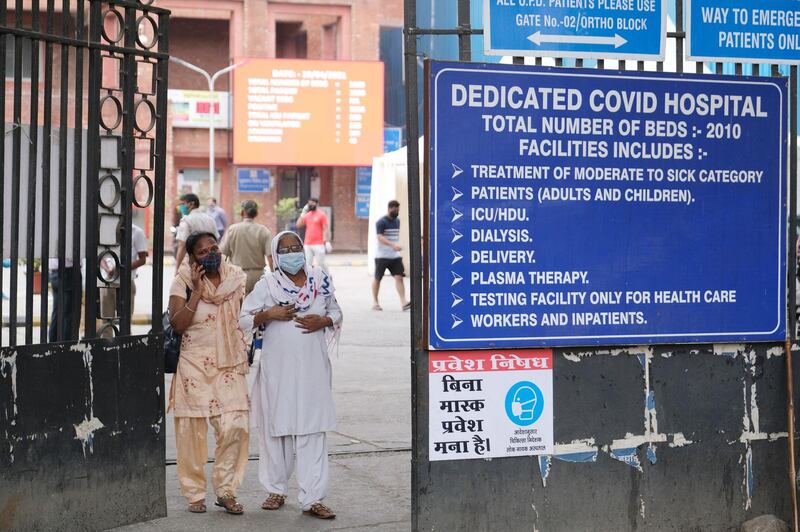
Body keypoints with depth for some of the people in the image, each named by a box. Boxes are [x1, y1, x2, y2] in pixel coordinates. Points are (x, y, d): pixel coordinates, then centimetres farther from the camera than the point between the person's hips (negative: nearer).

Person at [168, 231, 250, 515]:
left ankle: (226, 490, 9)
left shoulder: (236, 278, 5)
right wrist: (197, 290, -18)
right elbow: (178, 324, -16)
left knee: (235, 426, -6)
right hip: (195, 366, -3)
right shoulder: (183, 282, -6)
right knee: (193, 430, 3)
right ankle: (194, 493, 16)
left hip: (229, 366, 3)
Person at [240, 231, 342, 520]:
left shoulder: (320, 280, 6)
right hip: (278, 368, -1)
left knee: (313, 431, -2)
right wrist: (268, 314, -17)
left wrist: (324, 321, -5)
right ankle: (276, 490, 23)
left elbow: (336, 311, 16)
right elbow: (243, 319, 0)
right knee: (275, 427, 6)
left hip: (313, 368, 1)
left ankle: (312, 498, 0)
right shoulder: (267, 284, 0)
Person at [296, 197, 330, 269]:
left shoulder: (321, 215, -3)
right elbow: (298, 225, 10)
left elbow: (325, 229, -7)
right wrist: (302, 214, 6)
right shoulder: (306, 215, 14)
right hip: (307, 244, 6)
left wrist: (327, 242, -14)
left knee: (320, 265, -1)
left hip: (318, 244, -6)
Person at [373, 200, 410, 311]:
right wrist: (393, 245, -33)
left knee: (399, 277, -8)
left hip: (395, 255, 5)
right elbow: (380, 237, -22)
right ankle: (375, 302, 20)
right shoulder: (381, 222, -11)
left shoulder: (397, 221, 12)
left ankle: (403, 302, -14)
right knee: (377, 278, 6)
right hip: (382, 255, -5)